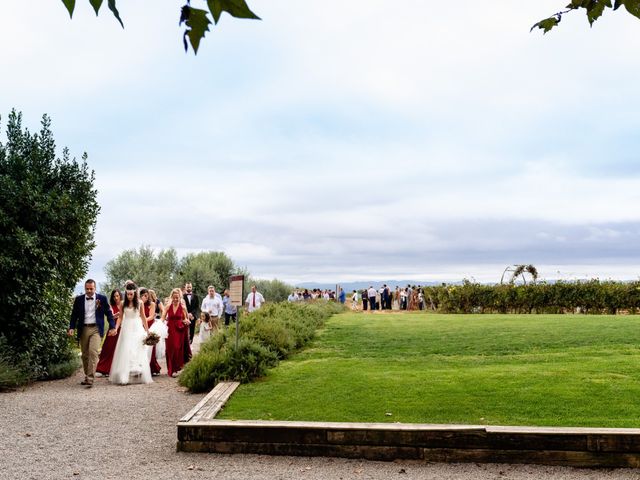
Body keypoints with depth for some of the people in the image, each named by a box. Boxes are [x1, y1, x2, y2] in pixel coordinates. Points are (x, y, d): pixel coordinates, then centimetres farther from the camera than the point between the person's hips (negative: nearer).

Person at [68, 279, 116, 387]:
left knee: (93, 351, -18)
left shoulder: (102, 298, 2)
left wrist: (112, 327, -1)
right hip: (83, 329, 3)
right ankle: (87, 376, 25)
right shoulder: (79, 299, 6)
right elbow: (74, 315, 8)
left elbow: (109, 313, 6)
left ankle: (90, 378, -19)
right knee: (85, 354, 10)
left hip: (96, 329, -3)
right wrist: (71, 328, -4)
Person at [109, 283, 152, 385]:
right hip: (126, 329, 1)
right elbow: (120, 317, 5)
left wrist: (147, 330, 9)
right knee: (125, 351, -3)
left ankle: (138, 375, 4)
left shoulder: (139, 303, 0)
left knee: (137, 351, -2)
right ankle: (124, 376, 0)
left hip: (137, 328, -1)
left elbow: (143, 317, 7)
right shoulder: (123, 304, 3)